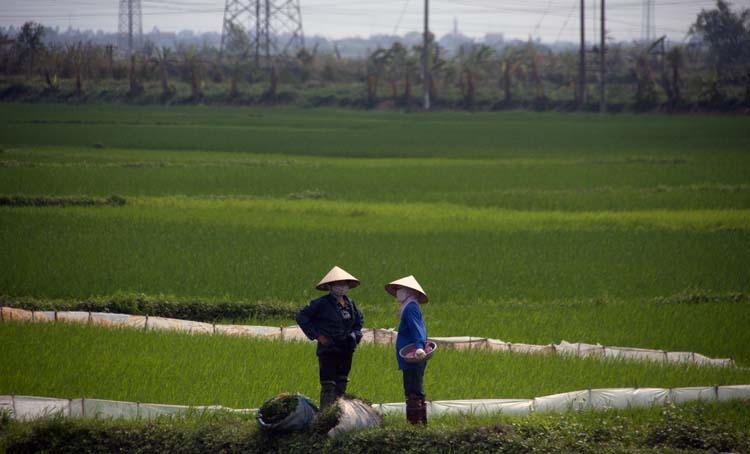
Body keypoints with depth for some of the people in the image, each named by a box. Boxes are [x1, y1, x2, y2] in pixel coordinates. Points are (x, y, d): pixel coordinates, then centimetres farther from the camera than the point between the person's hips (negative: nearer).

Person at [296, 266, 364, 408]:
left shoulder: (350, 303, 10)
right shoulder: (322, 303, -9)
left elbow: (359, 319, 30)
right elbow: (301, 317, -8)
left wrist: (355, 334, 13)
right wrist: (316, 335, -10)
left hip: (346, 350, 6)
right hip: (328, 350, -6)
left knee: (342, 385, 11)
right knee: (328, 386, -9)